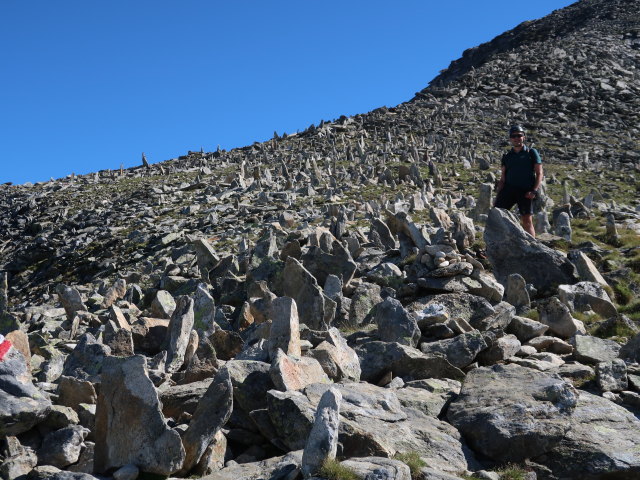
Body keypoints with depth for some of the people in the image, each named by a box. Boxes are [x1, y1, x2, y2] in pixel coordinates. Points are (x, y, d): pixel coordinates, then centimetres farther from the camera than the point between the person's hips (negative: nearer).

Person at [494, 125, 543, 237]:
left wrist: (534, 191, -11)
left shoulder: (531, 153, 6)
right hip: (509, 189, 3)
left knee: (527, 221, -6)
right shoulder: (507, 156, 15)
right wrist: (497, 195, 5)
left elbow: (539, 173, 2)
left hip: (525, 191, -3)